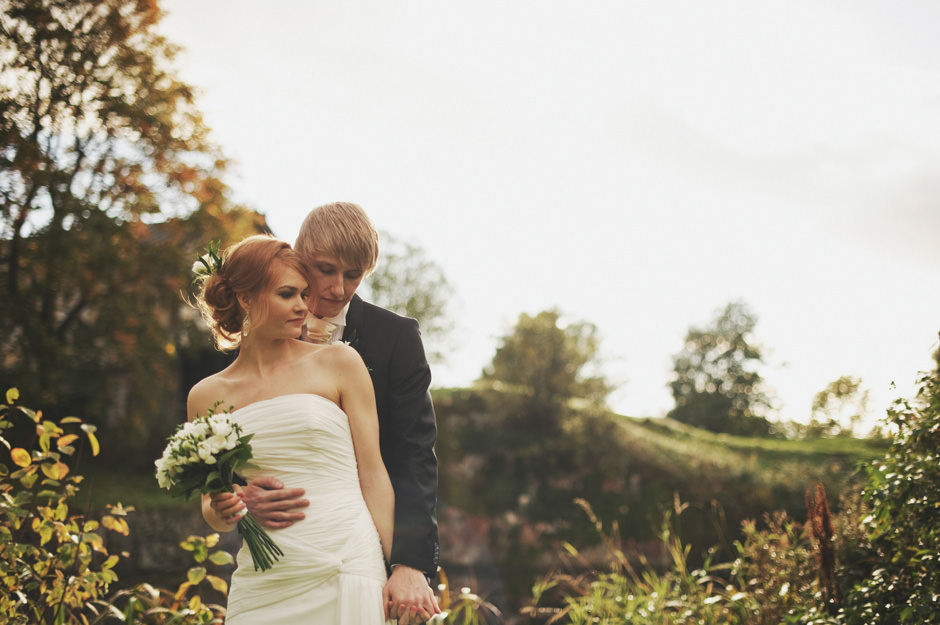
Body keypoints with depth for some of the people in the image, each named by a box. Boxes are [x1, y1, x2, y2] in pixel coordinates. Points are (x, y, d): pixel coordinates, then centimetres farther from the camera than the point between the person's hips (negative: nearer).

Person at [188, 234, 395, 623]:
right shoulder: (207, 396, 8)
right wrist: (220, 513, -6)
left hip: (345, 572, -2)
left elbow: (373, 475, 4)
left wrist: (401, 570, -1)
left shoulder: (339, 364, 4)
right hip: (263, 584, 2)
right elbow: (211, 508, 17)